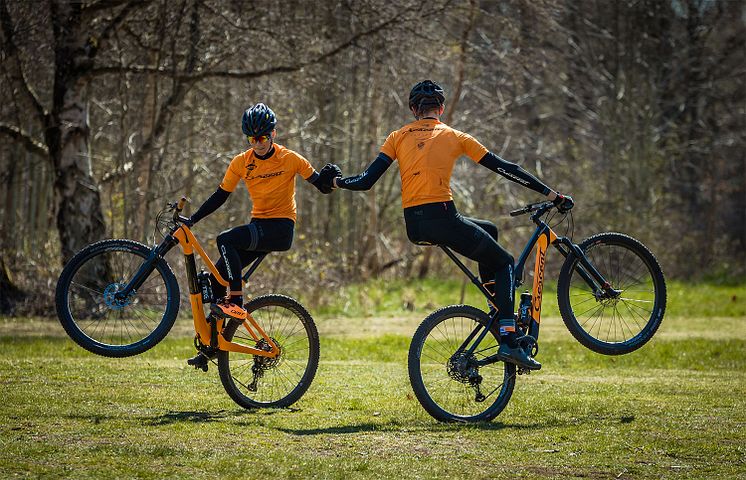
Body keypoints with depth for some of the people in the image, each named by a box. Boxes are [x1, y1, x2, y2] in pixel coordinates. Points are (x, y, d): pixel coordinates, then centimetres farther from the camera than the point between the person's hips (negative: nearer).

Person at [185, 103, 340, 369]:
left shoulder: (290, 159, -7)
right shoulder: (241, 162, 3)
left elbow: (321, 186, -2)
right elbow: (220, 196, 9)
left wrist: (328, 178, -25)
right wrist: (192, 219, 0)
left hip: (281, 228, -5)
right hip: (258, 226, 5)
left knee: (226, 239, -29)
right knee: (216, 277, -5)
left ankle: (236, 303, -26)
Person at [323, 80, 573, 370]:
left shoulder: (399, 137, 14)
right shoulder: (454, 136, 8)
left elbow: (367, 180, 7)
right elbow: (503, 168, 7)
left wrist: (338, 182, 28)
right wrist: (552, 195, 10)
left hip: (413, 227, 5)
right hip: (441, 219, -5)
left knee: (488, 231, 30)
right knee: (504, 263, 12)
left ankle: (496, 306, 25)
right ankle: (508, 341, -6)